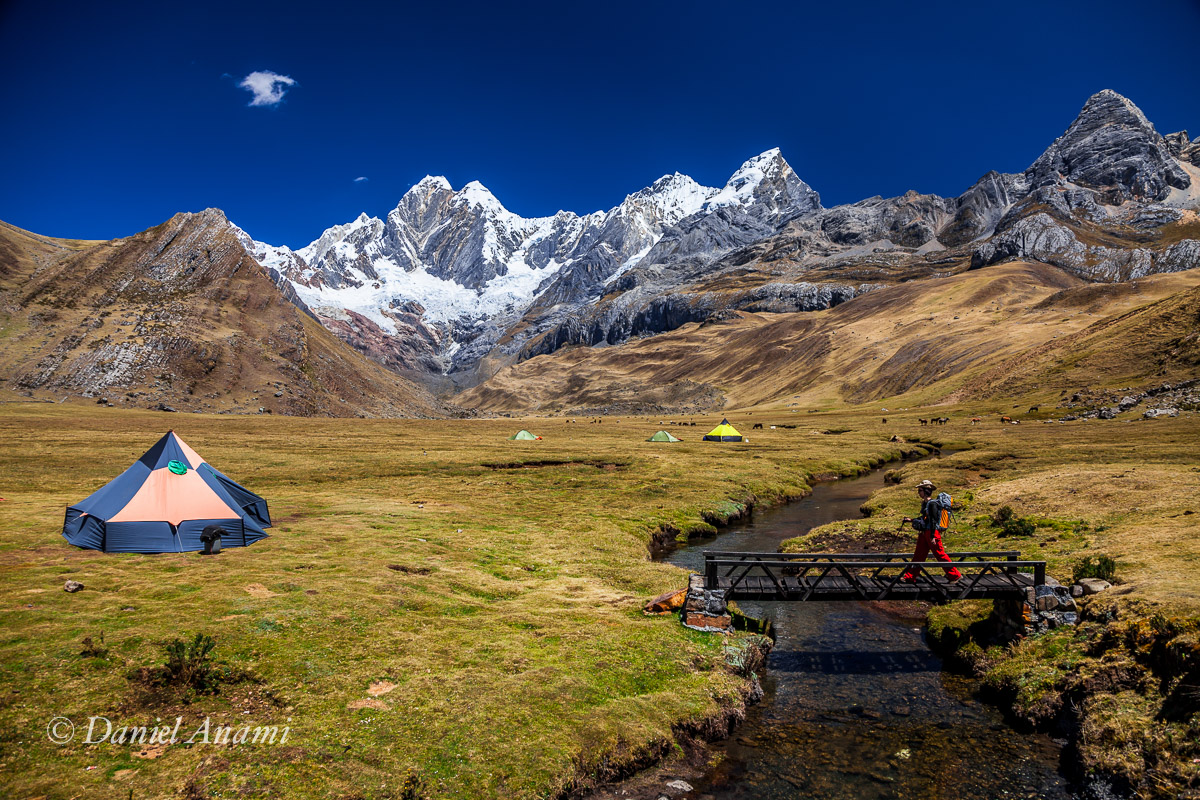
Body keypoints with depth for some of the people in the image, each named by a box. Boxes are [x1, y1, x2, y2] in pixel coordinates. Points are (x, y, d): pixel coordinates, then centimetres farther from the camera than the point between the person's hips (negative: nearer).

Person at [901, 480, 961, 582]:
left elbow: (933, 520, -19)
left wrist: (932, 536, -21)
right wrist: (911, 520, 25)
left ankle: (955, 575, 9)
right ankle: (910, 577, 11)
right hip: (924, 533, 10)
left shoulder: (932, 504, -15)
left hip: (932, 532, -10)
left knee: (940, 554, -2)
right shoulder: (925, 503, 13)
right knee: (918, 555, 9)